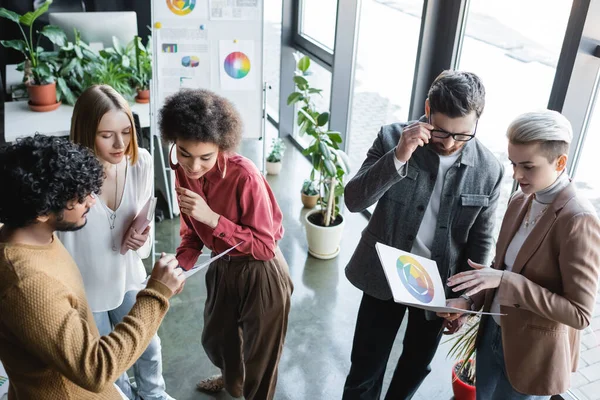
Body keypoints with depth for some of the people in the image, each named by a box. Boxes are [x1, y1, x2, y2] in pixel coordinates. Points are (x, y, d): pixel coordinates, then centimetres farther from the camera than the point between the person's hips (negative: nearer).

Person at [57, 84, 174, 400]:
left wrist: (142, 238, -25)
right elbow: (60, 242, -19)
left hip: (128, 276, 3)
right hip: (83, 287, -3)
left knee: (147, 345, 25)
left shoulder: (141, 162, -17)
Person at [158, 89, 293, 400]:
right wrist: (179, 266, -17)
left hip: (261, 275, -7)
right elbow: (193, 232, 2)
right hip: (222, 267, 7)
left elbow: (265, 246, -25)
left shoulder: (244, 176, -30)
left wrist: (212, 218, -34)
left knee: (259, 355, 14)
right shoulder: (184, 173, -11)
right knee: (215, 337, 30)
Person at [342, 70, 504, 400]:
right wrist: (397, 157, -33)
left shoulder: (488, 170, -12)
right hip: (384, 276, -1)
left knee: (417, 365, 23)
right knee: (365, 366, 13)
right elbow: (354, 201, -21)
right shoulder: (393, 138, -15)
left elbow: (480, 241, -2)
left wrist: (466, 297, 0)